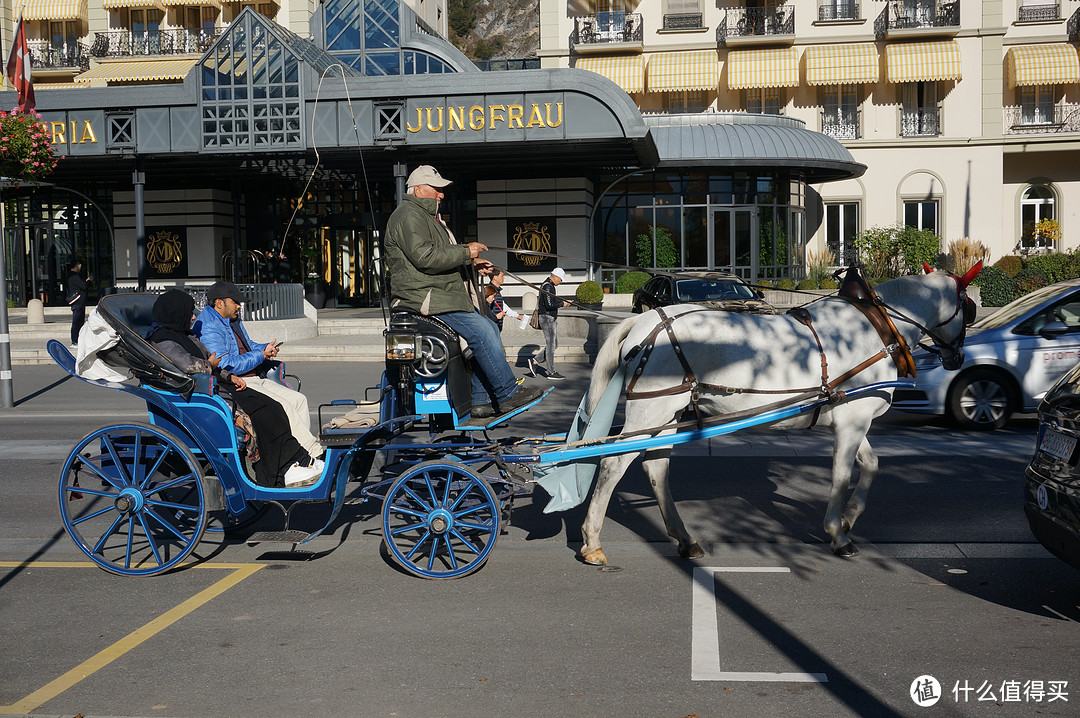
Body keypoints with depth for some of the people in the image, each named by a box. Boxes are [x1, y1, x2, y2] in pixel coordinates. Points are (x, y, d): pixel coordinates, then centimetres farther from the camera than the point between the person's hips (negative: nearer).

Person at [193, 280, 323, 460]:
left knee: (298, 399, -2)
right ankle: (314, 453, -20)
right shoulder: (208, 328, -13)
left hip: (255, 379, 11)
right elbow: (226, 365, -23)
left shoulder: (233, 320, 19)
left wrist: (267, 349, 6)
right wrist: (261, 355, -16)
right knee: (282, 405, -24)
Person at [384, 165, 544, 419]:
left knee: (490, 329, 6)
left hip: (444, 294, 11)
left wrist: (471, 263, 16)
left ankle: (481, 399, 6)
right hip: (422, 296, -11)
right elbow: (424, 257, -24)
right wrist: (465, 252, -17)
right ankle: (508, 394, -13)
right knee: (480, 330, -20)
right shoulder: (408, 215, -11)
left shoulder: (428, 216, 25)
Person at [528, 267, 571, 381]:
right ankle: (551, 372, 0)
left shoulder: (548, 285, 17)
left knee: (554, 344, 12)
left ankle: (535, 361, 13)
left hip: (550, 320, 11)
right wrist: (562, 303, -13)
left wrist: (562, 302, 14)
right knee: (551, 345, -5)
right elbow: (549, 305, -23)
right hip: (547, 319, -11)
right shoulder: (547, 287, -17)